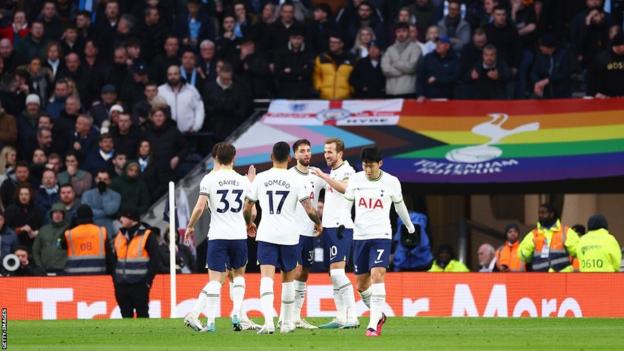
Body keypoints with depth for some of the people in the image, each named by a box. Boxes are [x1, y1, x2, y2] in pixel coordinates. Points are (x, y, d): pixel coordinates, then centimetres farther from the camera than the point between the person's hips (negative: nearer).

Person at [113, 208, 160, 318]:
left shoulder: (147, 236, -6)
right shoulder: (120, 236, 13)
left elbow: (155, 260, -7)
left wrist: (148, 280, -11)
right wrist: (115, 278, 12)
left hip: (139, 285, -6)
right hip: (121, 284, 6)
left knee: (142, 314, -2)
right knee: (126, 314, 9)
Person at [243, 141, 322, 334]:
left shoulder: (261, 178, 1)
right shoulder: (295, 181, -4)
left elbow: (247, 209, 8)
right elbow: (310, 210, -8)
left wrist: (249, 223, 30)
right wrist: (318, 224, 14)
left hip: (266, 234, 0)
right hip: (289, 236, 0)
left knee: (266, 277, -10)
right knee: (288, 279, 17)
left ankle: (268, 320, -31)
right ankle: (287, 323, 25)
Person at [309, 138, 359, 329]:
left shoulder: (347, 171, -7)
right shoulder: (331, 174, 21)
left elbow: (345, 188, -30)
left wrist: (323, 176, -28)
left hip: (340, 227, -10)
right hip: (329, 227, 10)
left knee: (337, 272, -16)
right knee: (334, 275, 8)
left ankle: (352, 317, -16)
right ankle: (341, 318, 9)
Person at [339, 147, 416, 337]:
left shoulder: (391, 182, -3)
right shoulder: (355, 180, 1)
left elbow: (399, 206, 14)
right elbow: (346, 204, 9)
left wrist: (410, 228, 29)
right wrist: (343, 222, -12)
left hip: (381, 235, -3)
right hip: (359, 236, 3)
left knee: (377, 275, -20)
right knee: (361, 284, 7)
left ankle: (373, 325, -20)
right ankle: (378, 315, 32)